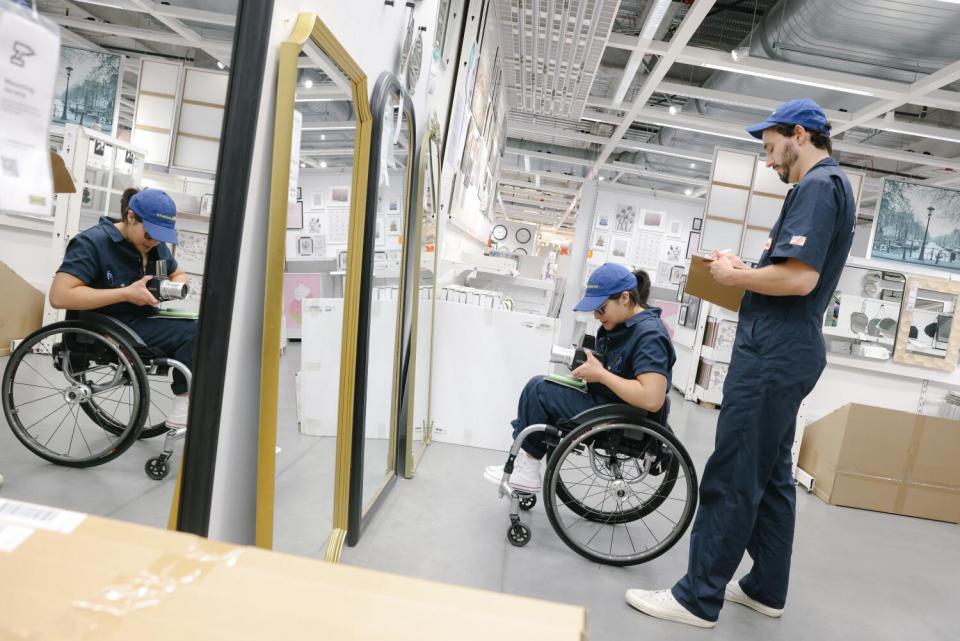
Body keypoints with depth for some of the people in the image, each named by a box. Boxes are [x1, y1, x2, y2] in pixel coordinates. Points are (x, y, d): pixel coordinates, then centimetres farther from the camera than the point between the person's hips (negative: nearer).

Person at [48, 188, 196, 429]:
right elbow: (59, 296, -21)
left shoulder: (156, 245, 7)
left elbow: (180, 275, 21)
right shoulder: (93, 242, -13)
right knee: (191, 333, -27)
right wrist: (126, 293, -25)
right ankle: (184, 403, -16)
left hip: (143, 322, 7)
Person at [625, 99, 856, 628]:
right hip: (787, 349, 11)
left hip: (773, 351, -11)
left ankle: (698, 598, 4)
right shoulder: (830, 185, 21)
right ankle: (766, 589, 27)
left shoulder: (817, 185, -11)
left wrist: (734, 275, -9)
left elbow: (798, 277, -24)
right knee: (770, 476, 15)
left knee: (731, 479, -6)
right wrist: (746, 273, 10)